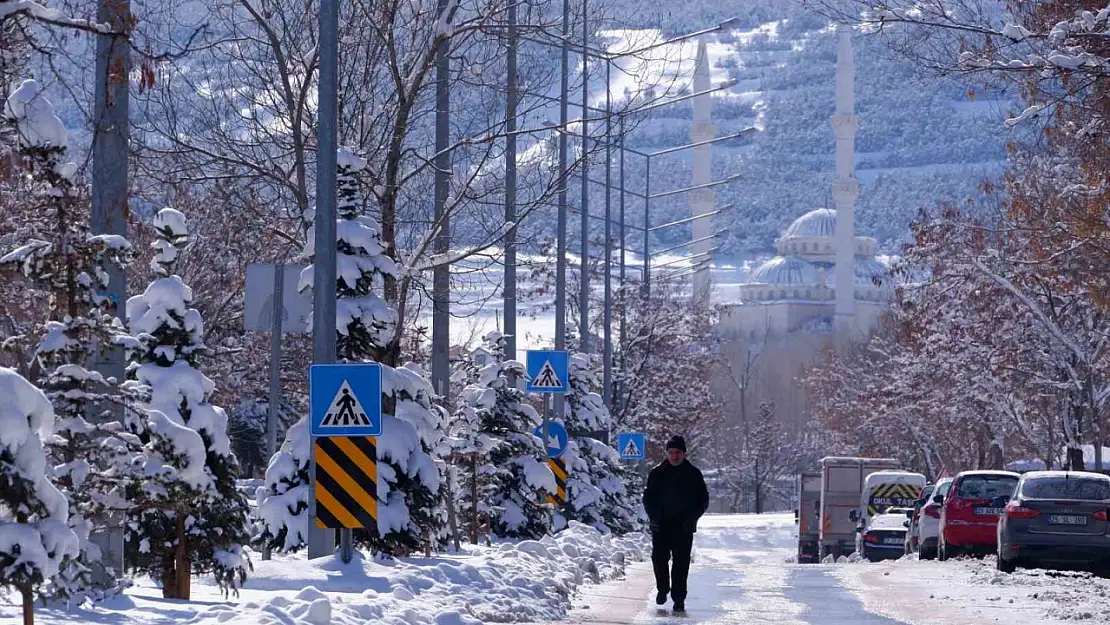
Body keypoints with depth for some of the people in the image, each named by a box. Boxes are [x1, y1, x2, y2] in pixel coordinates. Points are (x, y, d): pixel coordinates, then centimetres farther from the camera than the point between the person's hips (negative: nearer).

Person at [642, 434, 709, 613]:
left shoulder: (693, 474, 3)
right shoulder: (657, 473, 4)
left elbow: (703, 500, 6)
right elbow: (648, 497, 9)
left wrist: (691, 518, -7)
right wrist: (654, 517, -5)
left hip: (684, 527, -1)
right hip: (661, 526, 1)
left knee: (681, 563, -2)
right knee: (659, 558, -5)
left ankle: (679, 598, 4)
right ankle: (663, 588, 20)